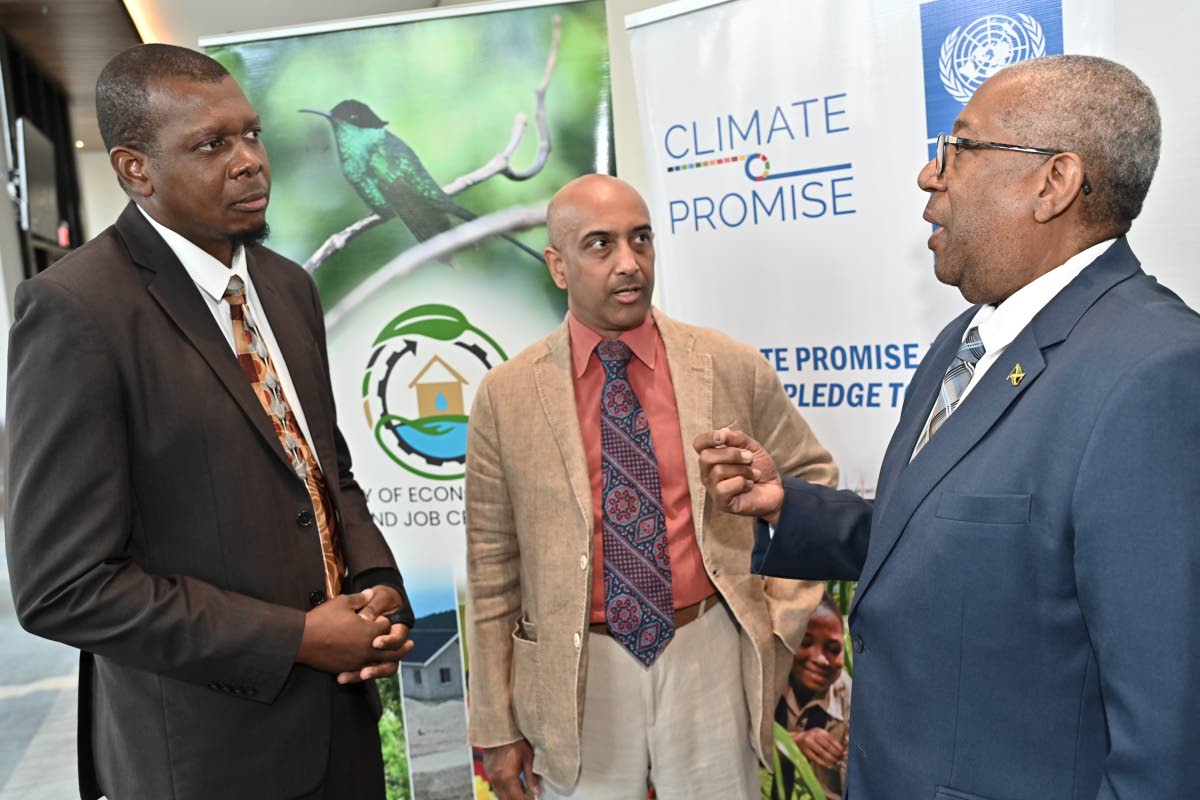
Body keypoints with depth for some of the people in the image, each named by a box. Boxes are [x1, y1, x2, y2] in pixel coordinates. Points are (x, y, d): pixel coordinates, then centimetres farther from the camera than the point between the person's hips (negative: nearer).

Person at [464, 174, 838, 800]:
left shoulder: (734, 369, -4)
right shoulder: (506, 396, -5)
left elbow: (813, 478, 11)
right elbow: (491, 572, -2)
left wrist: (785, 604, 2)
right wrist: (496, 728, 1)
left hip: (710, 657, 1)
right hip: (576, 675, 0)